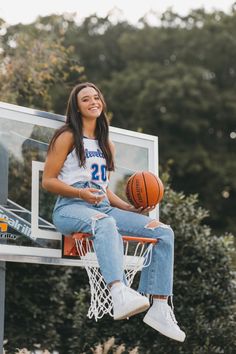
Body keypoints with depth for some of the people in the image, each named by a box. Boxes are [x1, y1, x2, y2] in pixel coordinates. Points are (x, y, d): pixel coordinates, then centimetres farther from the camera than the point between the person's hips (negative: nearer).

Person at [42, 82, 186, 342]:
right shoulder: (68, 137, 5)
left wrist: (131, 208, 8)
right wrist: (81, 193, -18)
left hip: (103, 208, 7)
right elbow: (48, 181, -1)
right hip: (70, 207, -6)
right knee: (105, 223, -42)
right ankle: (121, 296, -63)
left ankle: (159, 308, -20)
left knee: (164, 232, -11)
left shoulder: (106, 145, 24)